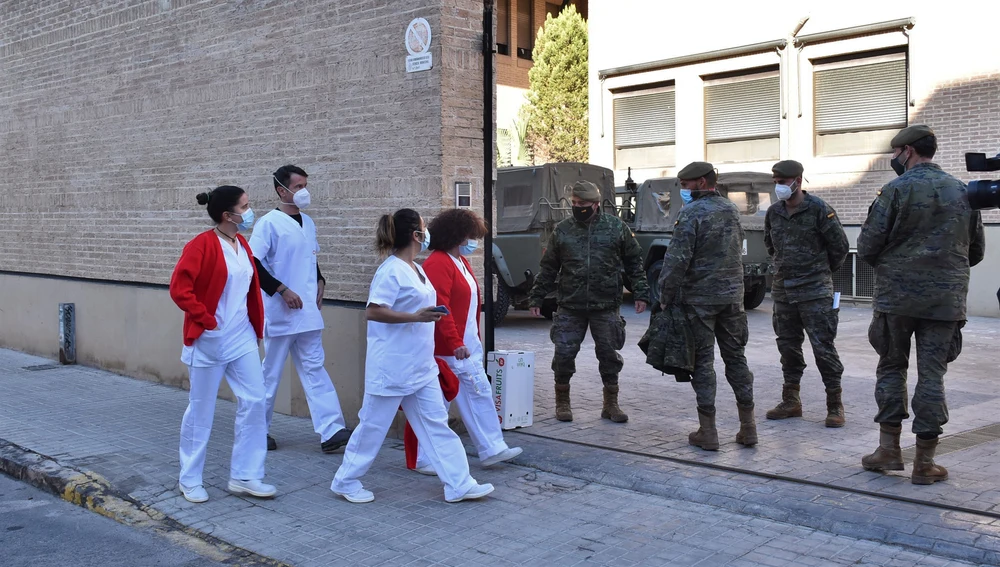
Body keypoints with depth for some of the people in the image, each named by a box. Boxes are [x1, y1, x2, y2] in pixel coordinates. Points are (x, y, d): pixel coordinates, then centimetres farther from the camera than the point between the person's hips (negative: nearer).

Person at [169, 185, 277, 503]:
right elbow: (179, 289, -19)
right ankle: (190, 480, 22)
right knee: (200, 411, 5)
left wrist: (256, 327, 13)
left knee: (253, 402, 3)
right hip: (209, 341, -7)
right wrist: (207, 320, -17)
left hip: (242, 339, 7)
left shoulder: (243, 245, 8)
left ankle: (244, 477, 14)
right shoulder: (202, 245, -15)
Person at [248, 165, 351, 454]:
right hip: (280, 313, -6)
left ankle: (331, 431, -1)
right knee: (271, 372, 6)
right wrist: (282, 290, -17)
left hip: (308, 313, 6)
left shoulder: (308, 223, 11)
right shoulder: (269, 223, -10)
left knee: (315, 369, 2)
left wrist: (319, 282, 6)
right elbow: (253, 263, -15)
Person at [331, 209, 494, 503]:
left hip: (421, 368, 9)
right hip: (392, 368, -9)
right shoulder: (391, 270, -17)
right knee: (373, 425, 5)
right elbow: (372, 312, -24)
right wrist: (416, 317, -28)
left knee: (436, 424, 8)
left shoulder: (416, 269, 11)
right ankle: (345, 481, 22)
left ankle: (459, 484, 12)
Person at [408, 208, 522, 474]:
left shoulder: (461, 261, 15)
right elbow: (439, 307, -24)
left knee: (480, 394, 11)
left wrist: (475, 339, 21)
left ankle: (492, 449, 19)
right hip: (449, 350, -10)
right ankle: (424, 459, 11)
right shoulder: (438, 263, -17)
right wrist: (455, 343, -26)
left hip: (469, 347, 10)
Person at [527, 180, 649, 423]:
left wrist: (640, 294, 0)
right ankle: (562, 402, 20)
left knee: (609, 355, 7)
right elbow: (548, 268, 8)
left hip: (605, 306, 0)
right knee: (564, 354, 1)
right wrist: (536, 299, 5)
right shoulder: (562, 230, 4)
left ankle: (611, 404, 22)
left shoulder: (616, 227, 2)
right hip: (570, 306, 1)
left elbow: (634, 262, 6)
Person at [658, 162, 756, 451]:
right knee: (735, 357, 12)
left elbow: (677, 259, -18)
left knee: (702, 361, 1)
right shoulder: (731, 209, 11)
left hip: (700, 298, -6)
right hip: (732, 295, 6)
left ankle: (708, 431, 3)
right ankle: (748, 427, 15)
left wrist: (665, 297, -10)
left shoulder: (692, 213, -13)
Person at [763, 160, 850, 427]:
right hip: (782, 290, 6)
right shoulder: (773, 212, 7)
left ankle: (835, 405, 4)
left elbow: (840, 246, -3)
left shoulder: (818, 209, -10)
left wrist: (822, 272, 8)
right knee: (788, 345, 11)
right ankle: (791, 401, 22)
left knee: (823, 346, -5)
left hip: (814, 290, -6)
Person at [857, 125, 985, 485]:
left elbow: (867, 247, -8)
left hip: (897, 297, -3)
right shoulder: (963, 192, 7)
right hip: (946, 299, 3)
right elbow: (976, 251, 14)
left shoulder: (897, 190, -7)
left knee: (891, 367, 12)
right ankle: (924, 462, 8)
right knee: (932, 375, 5)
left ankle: (889, 448, 13)